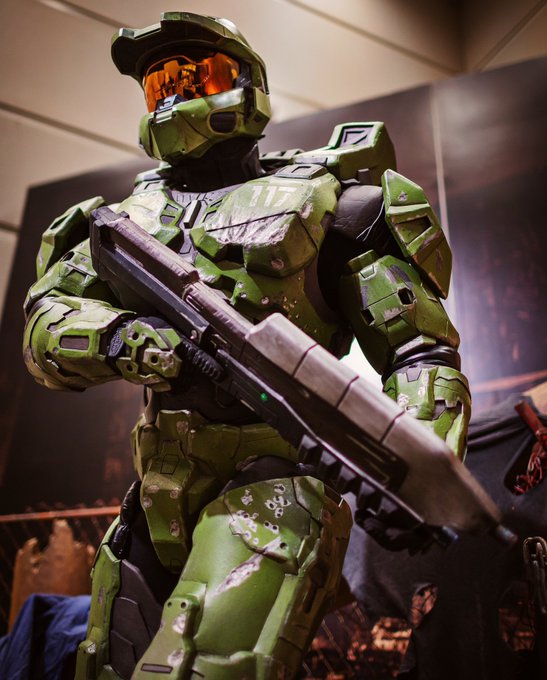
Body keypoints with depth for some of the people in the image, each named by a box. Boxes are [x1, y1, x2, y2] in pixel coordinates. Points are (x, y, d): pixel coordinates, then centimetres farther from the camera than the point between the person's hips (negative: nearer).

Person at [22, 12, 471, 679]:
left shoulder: (323, 196, 2)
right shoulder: (135, 216, 15)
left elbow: (420, 346, -3)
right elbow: (44, 322, 6)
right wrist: (119, 336, -16)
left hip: (274, 476, -5)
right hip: (161, 499, 6)